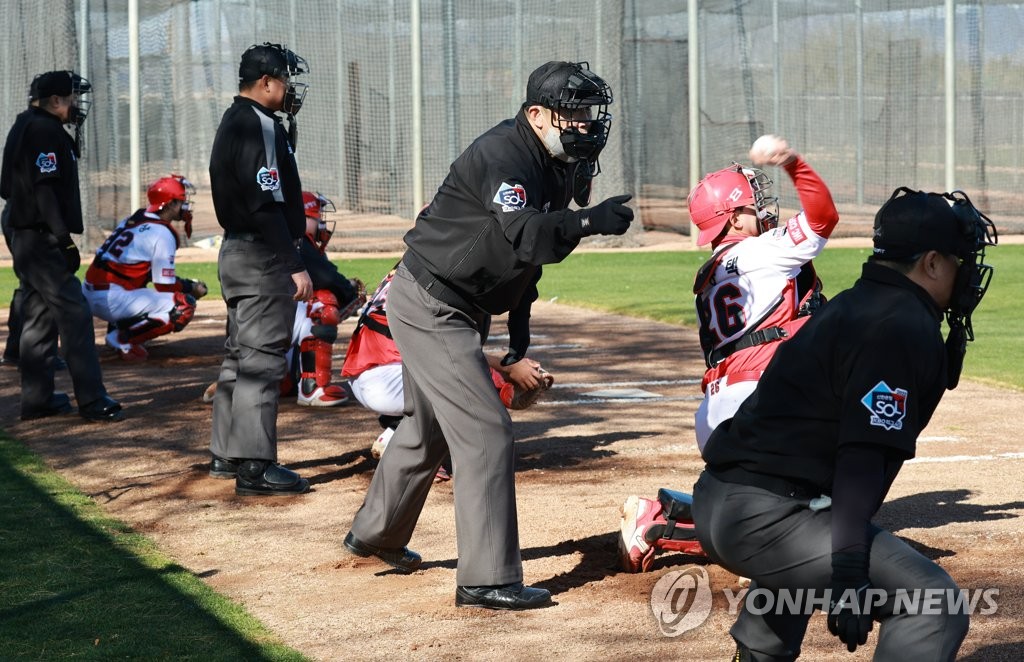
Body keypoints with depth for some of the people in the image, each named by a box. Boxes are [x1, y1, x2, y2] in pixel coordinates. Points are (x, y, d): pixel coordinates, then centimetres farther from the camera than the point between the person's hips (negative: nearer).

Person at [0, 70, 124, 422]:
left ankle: (37, 399, 15)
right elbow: (43, 190, -21)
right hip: (43, 239, -11)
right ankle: (92, 399, -15)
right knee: (74, 314, -12)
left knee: (39, 318, 12)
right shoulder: (46, 131, -13)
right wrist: (65, 239, -23)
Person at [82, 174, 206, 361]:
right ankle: (123, 338, -10)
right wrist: (192, 289, 11)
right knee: (184, 306, -9)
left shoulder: (133, 219, 17)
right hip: (112, 301, -9)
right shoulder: (162, 233, -9)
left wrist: (186, 283, 21)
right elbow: (165, 286, -7)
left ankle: (117, 328, 15)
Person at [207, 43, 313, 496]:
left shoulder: (233, 123, 17)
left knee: (241, 354, 17)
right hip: (262, 257, -11)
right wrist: (295, 266, -21)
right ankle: (254, 466, -9)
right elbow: (266, 205, -22)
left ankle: (226, 454, 26)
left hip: (237, 251, 11)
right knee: (262, 358, -9)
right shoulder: (260, 126, -15)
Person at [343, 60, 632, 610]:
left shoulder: (553, 169, 7)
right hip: (429, 306, -10)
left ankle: (373, 535, 45)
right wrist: (588, 221, -49)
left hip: (457, 312, 10)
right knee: (486, 432, -13)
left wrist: (517, 350, 10)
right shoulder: (502, 156, -22)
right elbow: (525, 236, -38)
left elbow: (526, 257, 13)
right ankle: (486, 580, -8)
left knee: (429, 429, 25)